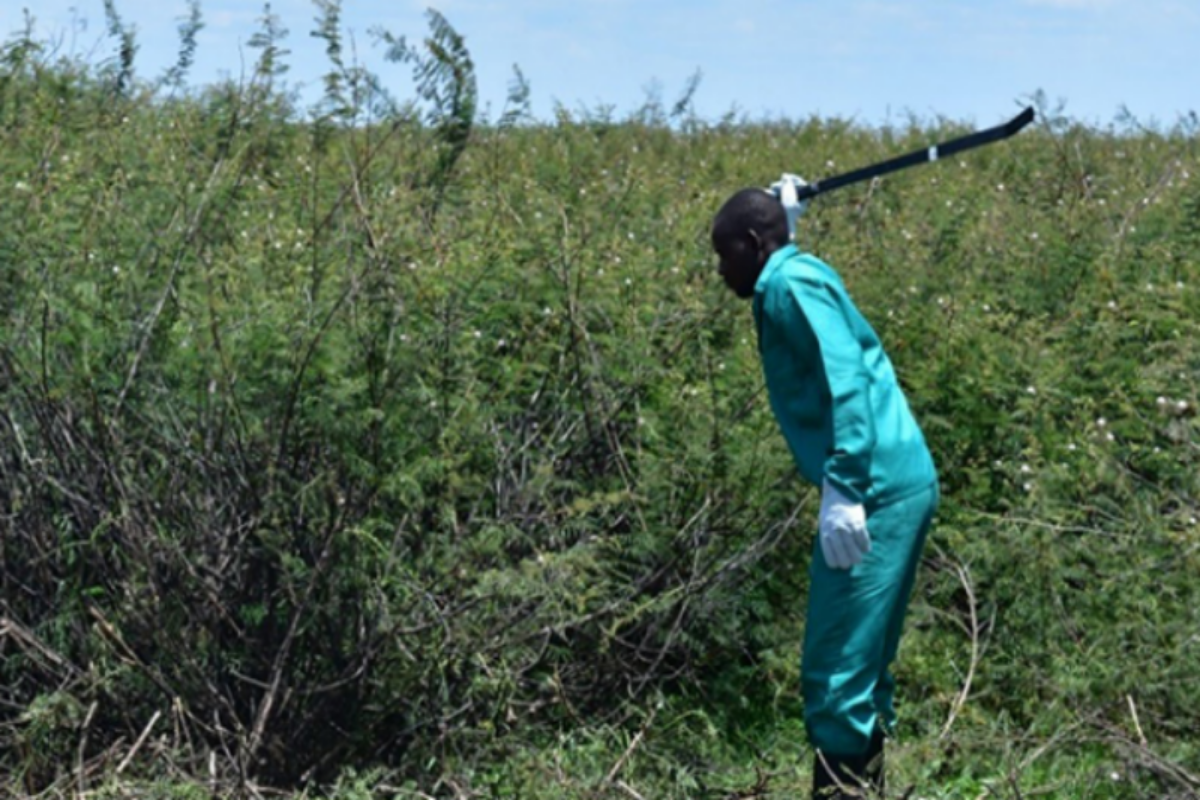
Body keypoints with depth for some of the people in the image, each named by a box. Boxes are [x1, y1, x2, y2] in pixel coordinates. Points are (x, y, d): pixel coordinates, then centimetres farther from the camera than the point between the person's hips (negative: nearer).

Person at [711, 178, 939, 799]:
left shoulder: (791, 284, -7)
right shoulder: (798, 277, 21)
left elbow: (845, 381, -19)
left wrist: (842, 489, -26)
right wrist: (787, 214, 35)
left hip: (876, 492, -10)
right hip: (901, 484, 10)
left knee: (834, 672, -8)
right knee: (861, 666, 15)